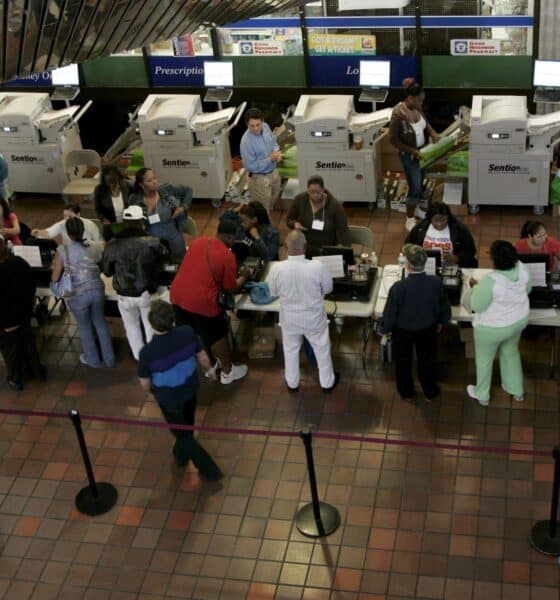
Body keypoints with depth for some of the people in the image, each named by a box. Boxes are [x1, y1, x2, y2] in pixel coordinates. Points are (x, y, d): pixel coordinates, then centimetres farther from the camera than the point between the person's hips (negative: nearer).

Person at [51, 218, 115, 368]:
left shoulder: (62, 251, -13)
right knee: (100, 323, 23)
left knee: (84, 326, 20)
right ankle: (109, 358, 35)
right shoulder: (96, 247, -4)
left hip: (77, 295, -3)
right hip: (97, 290, 3)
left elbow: (54, 279, -6)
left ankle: (93, 360, 38)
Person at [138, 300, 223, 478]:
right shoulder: (187, 333, -26)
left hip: (169, 398, -4)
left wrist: (152, 391, 6)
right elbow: (202, 357, -7)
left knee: (182, 432, 20)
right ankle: (181, 455, 57)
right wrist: (209, 370, 15)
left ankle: (210, 469, 29)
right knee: (187, 425, 31)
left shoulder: (147, 352, -35)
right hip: (190, 389, 4)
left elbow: (145, 385, -18)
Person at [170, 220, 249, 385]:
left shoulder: (198, 241, 7)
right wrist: (243, 277, 16)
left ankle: (211, 364, 45)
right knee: (218, 337, 16)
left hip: (178, 295, 7)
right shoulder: (227, 256, -12)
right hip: (202, 302, -7)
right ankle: (227, 372, 32)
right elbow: (231, 288, -3)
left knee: (193, 334, 26)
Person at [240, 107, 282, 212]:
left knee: (273, 201, 28)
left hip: (273, 172, 7)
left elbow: (274, 142, 10)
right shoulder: (246, 142, -30)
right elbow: (250, 166, -24)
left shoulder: (265, 127, -10)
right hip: (260, 179, -7)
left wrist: (276, 152, -12)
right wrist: (270, 159, -26)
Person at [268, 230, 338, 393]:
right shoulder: (318, 267, -29)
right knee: (322, 349, 25)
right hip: (314, 318, -1)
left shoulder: (276, 268, -26)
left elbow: (273, 292, -6)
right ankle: (327, 382, 45)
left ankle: (292, 383, 48)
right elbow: (328, 289, -10)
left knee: (291, 350, 28)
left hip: (289, 319, 1)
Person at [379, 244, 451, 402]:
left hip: (403, 330, -2)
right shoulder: (436, 282, -25)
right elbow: (445, 306, -7)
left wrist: (385, 329, 0)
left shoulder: (399, 287, -35)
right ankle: (430, 391, 46)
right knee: (427, 359, 27)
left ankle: (407, 393, 44)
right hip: (428, 329, 2)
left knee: (403, 361, 24)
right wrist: (441, 322, 14)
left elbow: (390, 312, -21)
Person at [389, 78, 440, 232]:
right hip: (408, 155, -8)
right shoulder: (398, 115, -28)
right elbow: (393, 139, -23)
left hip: (422, 151, 8)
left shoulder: (417, 108, -6)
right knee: (415, 187, -3)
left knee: (419, 183, 22)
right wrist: (412, 151, -23)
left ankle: (414, 208, 45)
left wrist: (433, 133, -7)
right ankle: (409, 220, 11)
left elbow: (425, 123, 14)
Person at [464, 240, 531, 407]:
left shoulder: (490, 281, -38)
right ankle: (517, 391, 50)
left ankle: (482, 395, 43)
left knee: (484, 359, 21)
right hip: (519, 320, 6)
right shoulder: (522, 269, -19)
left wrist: (474, 286, -8)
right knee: (511, 353, 32)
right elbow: (527, 289, 1)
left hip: (493, 327, -6)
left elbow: (476, 306, -23)